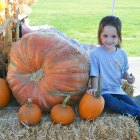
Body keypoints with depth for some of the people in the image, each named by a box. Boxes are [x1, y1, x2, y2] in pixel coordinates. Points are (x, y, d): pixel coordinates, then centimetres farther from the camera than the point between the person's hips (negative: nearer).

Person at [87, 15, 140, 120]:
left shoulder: (122, 54, 2)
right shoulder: (95, 54, -12)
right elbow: (95, 75, -10)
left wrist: (128, 77, -5)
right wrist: (94, 89, -23)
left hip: (118, 90, 5)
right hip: (103, 92, -5)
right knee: (112, 103, -31)